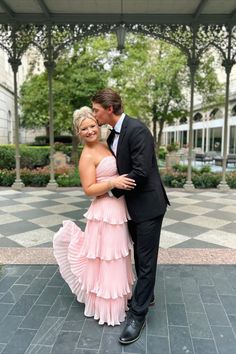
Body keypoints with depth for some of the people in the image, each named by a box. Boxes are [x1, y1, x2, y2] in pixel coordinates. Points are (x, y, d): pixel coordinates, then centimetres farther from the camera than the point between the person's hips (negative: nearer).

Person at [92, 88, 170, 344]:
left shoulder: (137, 130, -20)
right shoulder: (112, 136, 8)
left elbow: (141, 173, -26)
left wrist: (114, 189, -14)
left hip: (148, 205, -9)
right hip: (131, 206, 9)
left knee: (146, 260, 4)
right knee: (139, 256, 21)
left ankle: (138, 314, 18)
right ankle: (147, 295, 42)